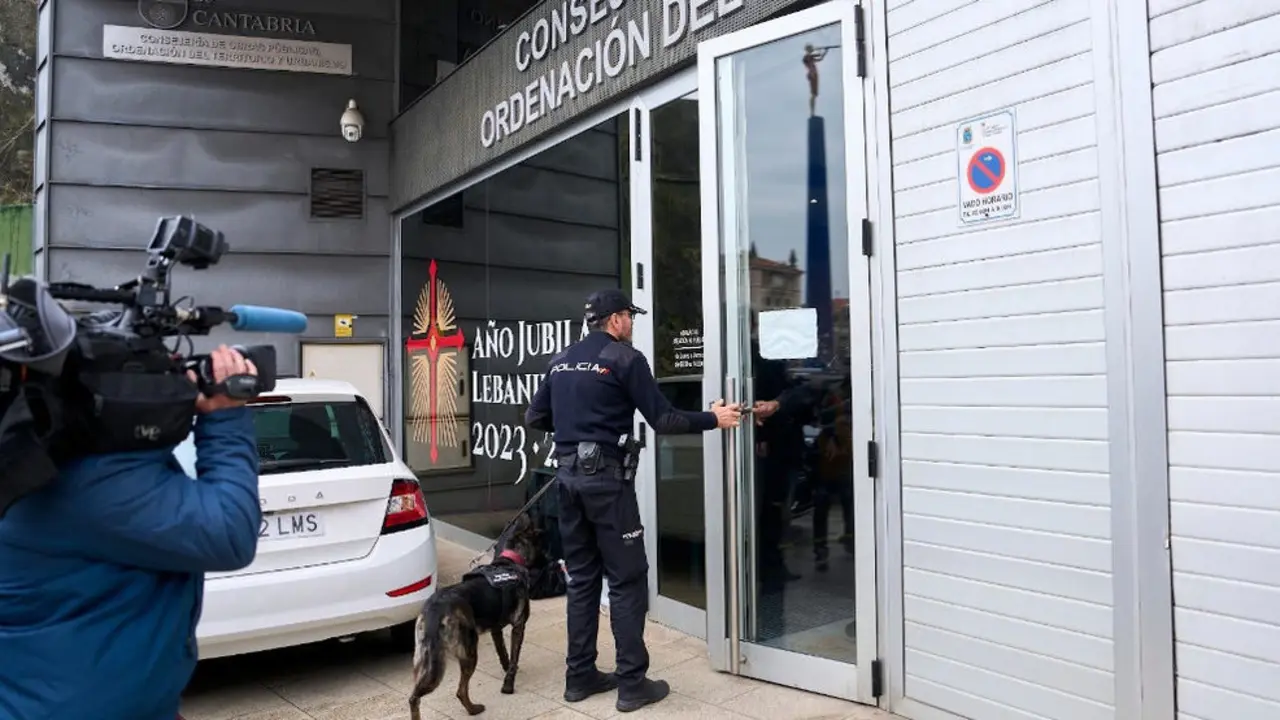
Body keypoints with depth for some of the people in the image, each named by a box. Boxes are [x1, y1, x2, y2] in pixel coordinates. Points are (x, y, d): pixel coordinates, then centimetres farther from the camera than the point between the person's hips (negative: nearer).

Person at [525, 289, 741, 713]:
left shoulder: (561, 361, 14)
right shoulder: (625, 358, -6)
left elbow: (535, 418, 17)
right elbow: (663, 421, -9)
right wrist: (712, 419, 3)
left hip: (568, 475, 7)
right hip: (605, 477, -7)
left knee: (581, 577, 14)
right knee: (627, 579, 1)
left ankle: (580, 676, 20)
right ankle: (632, 683, 6)